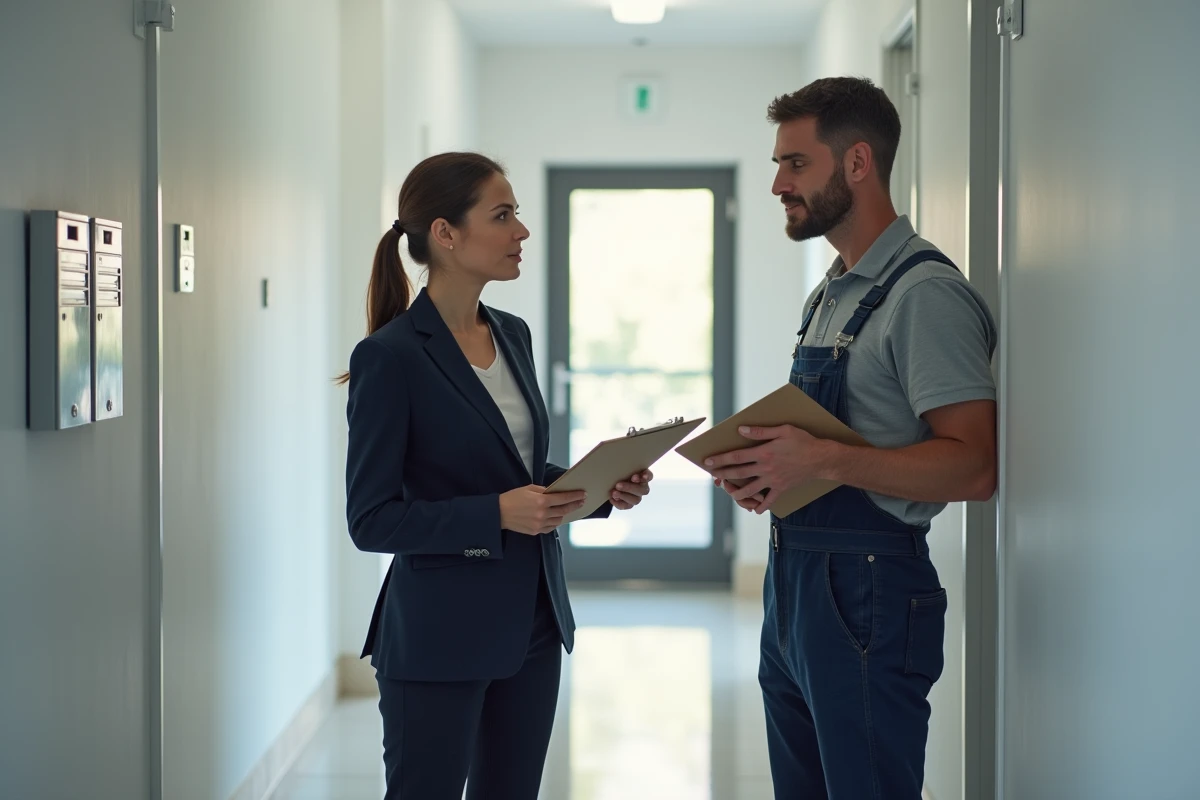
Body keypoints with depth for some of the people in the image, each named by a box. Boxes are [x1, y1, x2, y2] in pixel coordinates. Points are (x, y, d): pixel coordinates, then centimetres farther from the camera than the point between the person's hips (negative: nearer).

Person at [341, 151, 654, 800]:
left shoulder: (512, 335, 8)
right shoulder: (390, 357, -14)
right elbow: (372, 521, -14)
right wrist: (498, 513, -23)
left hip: (531, 624, 7)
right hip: (440, 638, -7)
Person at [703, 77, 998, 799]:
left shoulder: (926, 294, -14)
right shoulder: (830, 295, 17)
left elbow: (974, 467, -22)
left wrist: (821, 459, -29)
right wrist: (764, 467, 5)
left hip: (867, 592, -10)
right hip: (794, 582, 10)